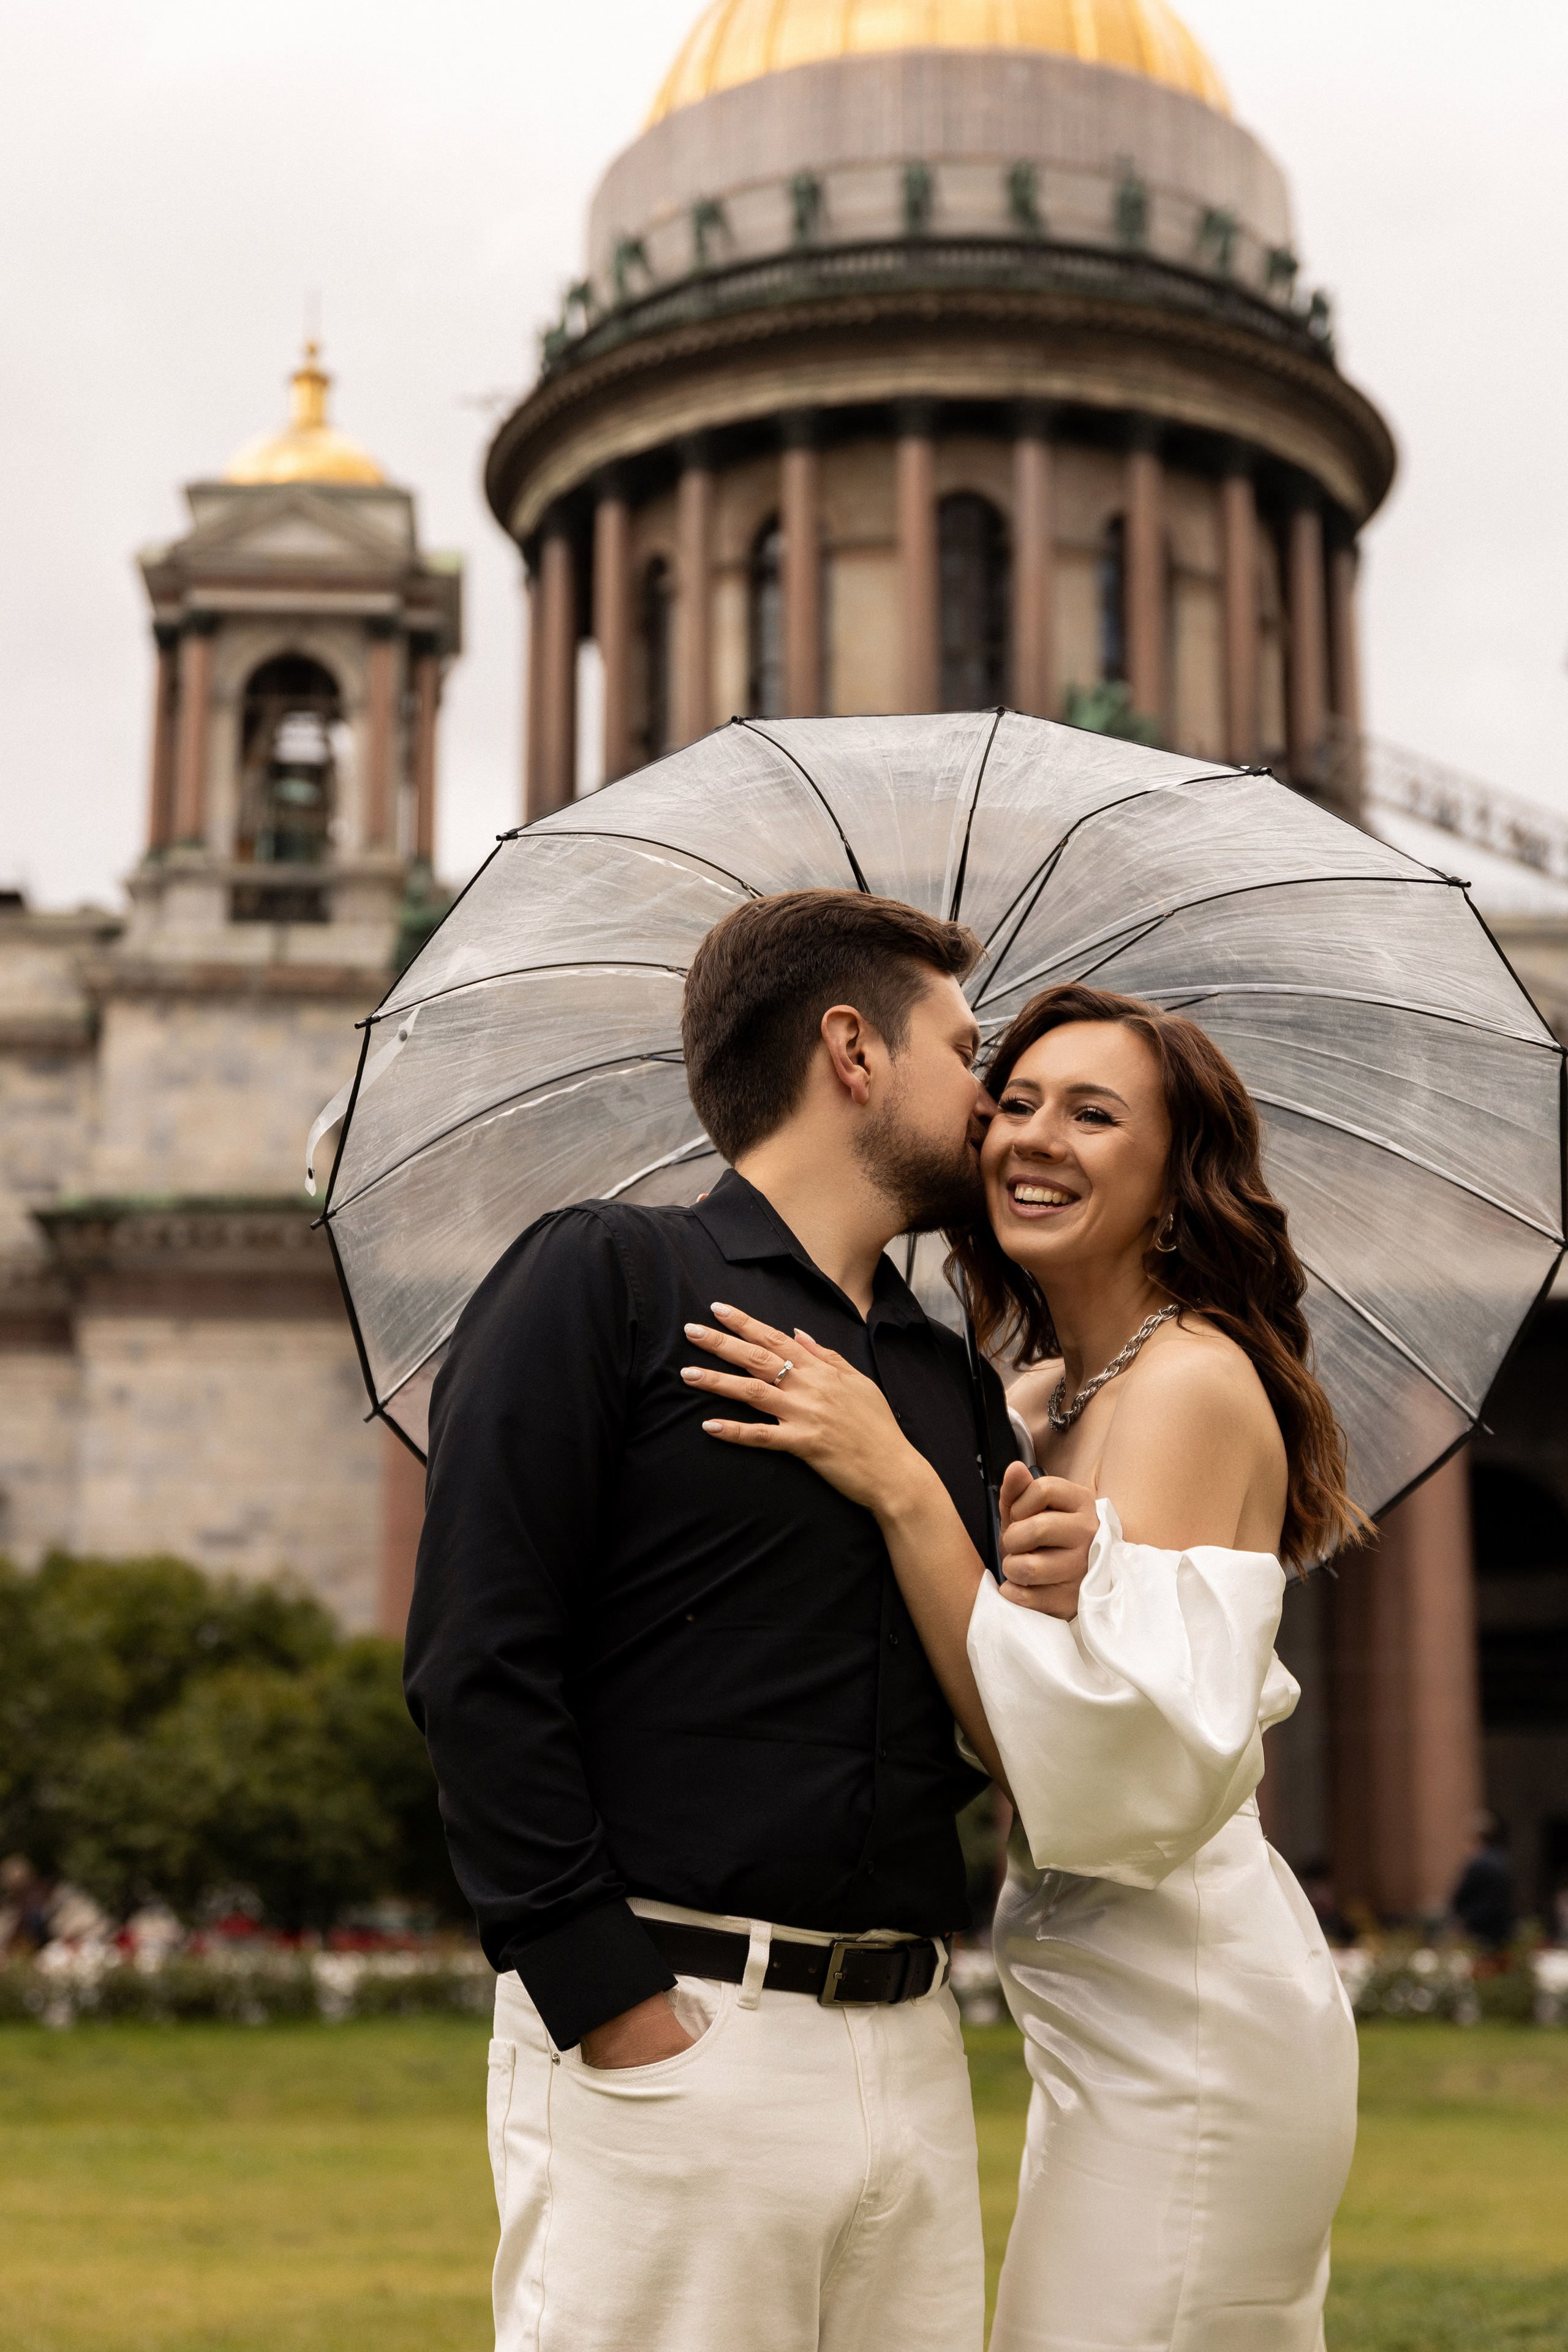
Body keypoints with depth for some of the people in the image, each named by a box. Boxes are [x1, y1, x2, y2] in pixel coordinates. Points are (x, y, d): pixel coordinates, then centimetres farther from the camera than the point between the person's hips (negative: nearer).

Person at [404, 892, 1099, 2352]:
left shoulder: (954, 1381, 18)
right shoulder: (607, 1279, 0)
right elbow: (475, 1658, -9)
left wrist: (1050, 1596, 1)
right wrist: (610, 1993, -14)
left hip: (911, 2054, 6)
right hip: (669, 2047, -6)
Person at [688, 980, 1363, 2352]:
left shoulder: (1193, 1383, -16)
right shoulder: (1037, 1397, 10)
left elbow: (1096, 1761, -26)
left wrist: (900, 1484, -28)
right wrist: (1034, 1578, -4)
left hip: (1184, 2022, -9)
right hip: (1109, 2018, 9)